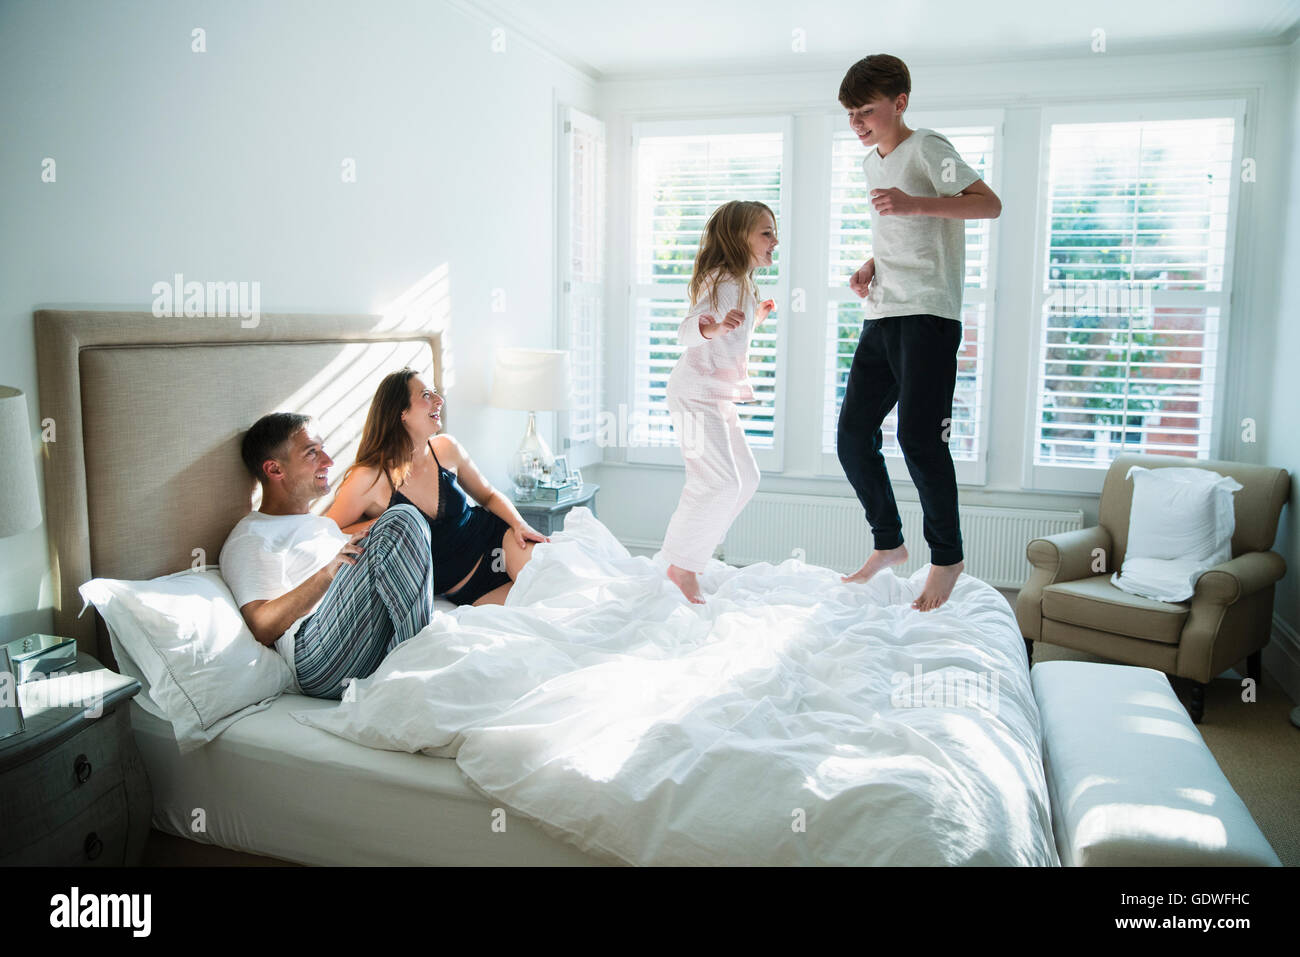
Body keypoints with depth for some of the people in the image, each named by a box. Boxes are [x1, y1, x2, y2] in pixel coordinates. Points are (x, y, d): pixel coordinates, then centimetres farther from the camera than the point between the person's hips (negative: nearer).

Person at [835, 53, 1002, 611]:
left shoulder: (927, 148, -3)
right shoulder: (870, 164, 21)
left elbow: (989, 204, -14)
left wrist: (915, 203, -25)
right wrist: (870, 266, 12)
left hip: (929, 316, -8)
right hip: (881, 318, 8)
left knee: (918, 436, -14)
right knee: (852, 434, 4)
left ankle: (947, 556, 3)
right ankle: (888, 543, 19)